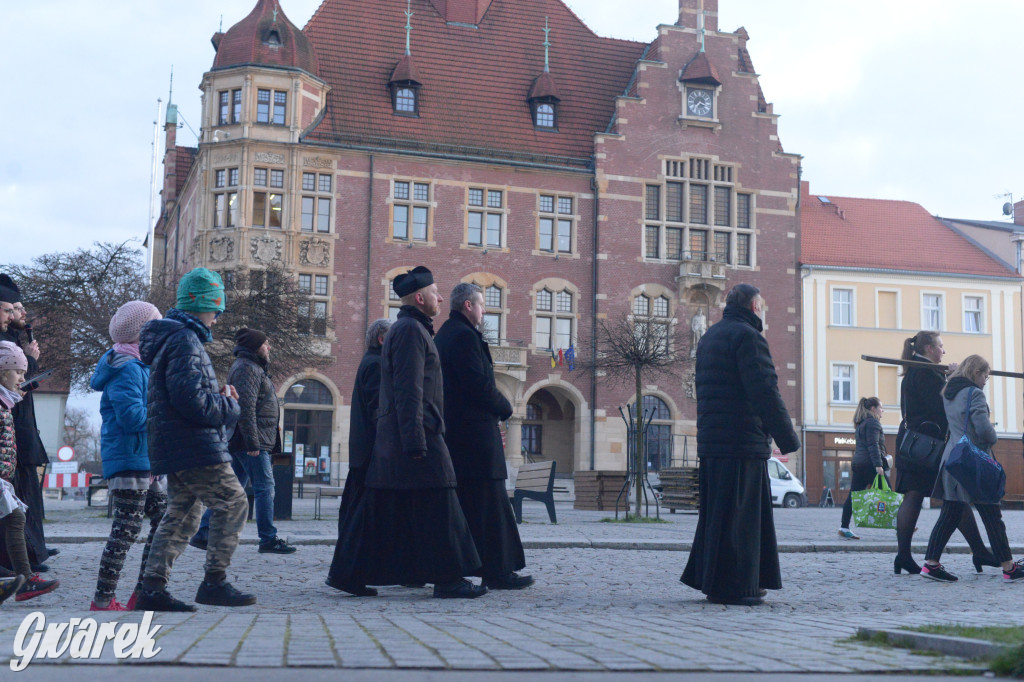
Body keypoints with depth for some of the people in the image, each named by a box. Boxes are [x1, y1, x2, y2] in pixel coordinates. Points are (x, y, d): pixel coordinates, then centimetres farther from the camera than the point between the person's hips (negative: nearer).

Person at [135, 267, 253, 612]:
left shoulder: (171, 338, 20)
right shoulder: (185, 341, -14)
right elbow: (190, 399, -23)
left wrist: (218, 396, 11)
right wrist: (227, 404, -7)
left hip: (174, 450, 11)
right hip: (195, 447, -11)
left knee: (181, 513, 13)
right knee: (233, 502, -6)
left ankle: (152, 589, 12)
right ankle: (214, 582, -5)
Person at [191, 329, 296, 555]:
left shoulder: (253, 368, 23)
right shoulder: (247, 368, -10)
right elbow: (246, 407, -20)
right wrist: (252, 443, -23)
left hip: (249, 443, 10)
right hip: (252, 442, -10)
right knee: (265, 487, -7)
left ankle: (203, 534, 13)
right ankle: (268, 540, -4)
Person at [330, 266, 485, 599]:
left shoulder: (404, 329, 22)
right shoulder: (411, 330, -11)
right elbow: (409, 391, -19)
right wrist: (416, 442, -22)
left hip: (391, 439, 10)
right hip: (417, 434, -10)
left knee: (381, 507, 10)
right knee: (437, 506, -5)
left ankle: (351, 573, 11)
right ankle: (448, 579, 0)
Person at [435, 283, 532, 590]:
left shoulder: (442, 335, 18)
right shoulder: (465, 335, -13)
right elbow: (479, 384, -21)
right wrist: (505, 408, -4)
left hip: (453, 432, 10)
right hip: (475, 432, -10)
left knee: (462, 503, 13)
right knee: (490, 503, -7)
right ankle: (496, 571, -6)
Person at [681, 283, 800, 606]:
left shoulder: (710, 336, 19)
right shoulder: (747, 336, -11)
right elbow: (765, 392, -18)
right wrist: (787, 439, -15)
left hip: (710, 438, 9)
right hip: (742, 441, -9)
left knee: (719, 510, 15)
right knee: (736, 513, -5)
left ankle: (710, 579, 20)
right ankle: (730, 586, -1)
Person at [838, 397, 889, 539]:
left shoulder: (861, 424, 22)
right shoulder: (873, 422, -7)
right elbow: (873, 445, -16)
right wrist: (878, 465, -21)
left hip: (858, 462, 9)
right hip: (869, 463, -9)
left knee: (853, 495, 4)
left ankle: (844, 527, 0)